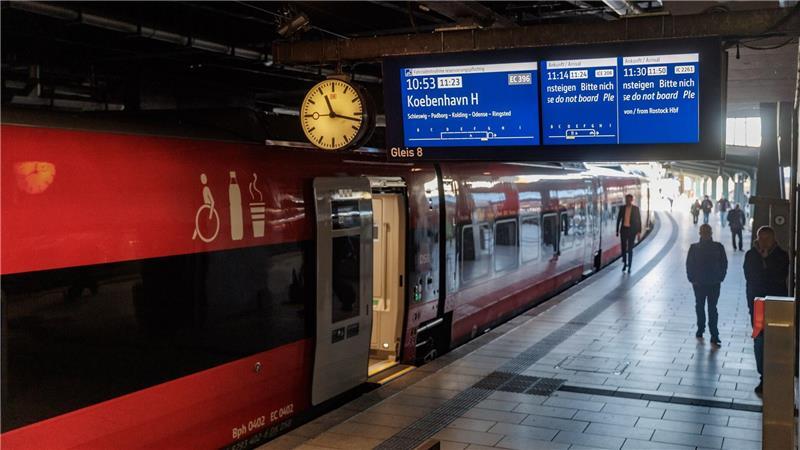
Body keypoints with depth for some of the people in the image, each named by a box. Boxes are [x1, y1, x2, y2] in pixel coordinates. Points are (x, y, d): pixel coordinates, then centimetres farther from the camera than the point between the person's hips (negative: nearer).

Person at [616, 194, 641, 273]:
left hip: (632, 230, -2)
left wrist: (639, 232, -5)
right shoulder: (622, 208, 4)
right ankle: (625, 263, 27)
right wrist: (617, 231, 5)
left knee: (630, 249, -3)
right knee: (623, 248, 4)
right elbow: (618, 219, 7)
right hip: (623, 229, 2)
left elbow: (639, 220, -1)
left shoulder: (636, 208, -3)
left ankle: (629, 267, 5)